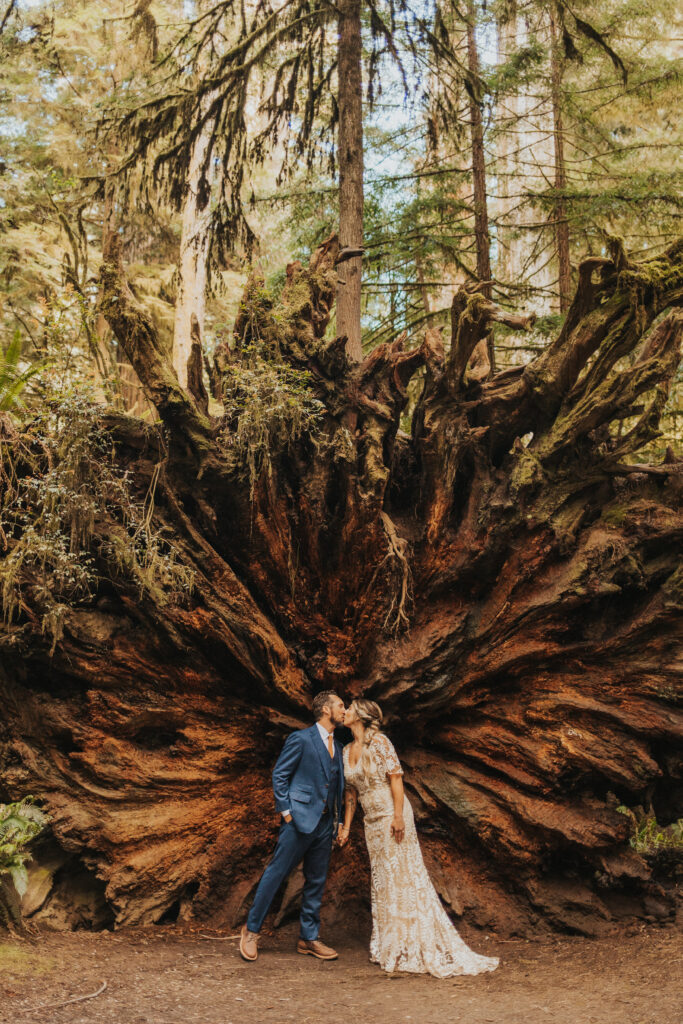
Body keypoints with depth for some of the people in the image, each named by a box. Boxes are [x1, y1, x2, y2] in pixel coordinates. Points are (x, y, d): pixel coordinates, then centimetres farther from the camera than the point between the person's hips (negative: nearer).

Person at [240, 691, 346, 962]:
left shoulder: (337, 747, 17)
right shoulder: (300, 739, -5)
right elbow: (279, 775, -5)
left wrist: (337, 820, 12)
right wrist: (285, 811, -11)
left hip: (325, 824, 7)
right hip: (300, 819, -7)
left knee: (316, 882, 9)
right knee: (276, 873, -4)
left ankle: (308, 938, 17)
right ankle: (251, 930, 7)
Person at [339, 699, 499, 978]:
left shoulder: (378, 742, -11)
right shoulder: (347, 751, 12)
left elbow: (395, 776, -15)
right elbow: (351, 792, 17)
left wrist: (398, 816, -20)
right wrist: (346, 827, 15)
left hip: (392, 816, -8)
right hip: (371, 820, 8)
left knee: (404, 876, -5)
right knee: (381, 880, 10)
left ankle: (427, 947, 2)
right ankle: (391, 946, 18)